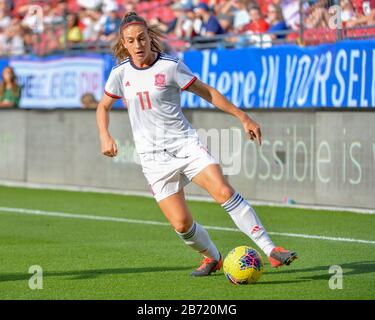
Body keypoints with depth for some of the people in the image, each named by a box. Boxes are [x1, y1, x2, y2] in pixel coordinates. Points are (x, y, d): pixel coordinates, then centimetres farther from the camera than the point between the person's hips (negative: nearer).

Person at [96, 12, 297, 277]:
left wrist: (242, 116, 2)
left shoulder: (170, 66, -5)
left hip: (185, 144, -1)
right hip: (153, 156, 1)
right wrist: (105, 137, -1)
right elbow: (103, 107, 17)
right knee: (181, 224, -10)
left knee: (224, 192, -22)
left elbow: (207, 92, 4)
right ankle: (212, 258, 21)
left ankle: (270, 250, -18)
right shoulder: (120, 73, 1)